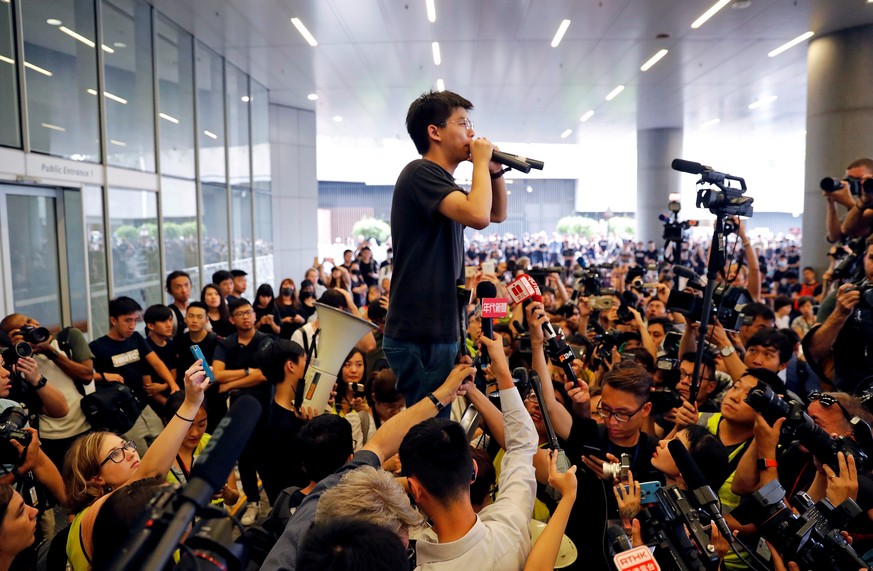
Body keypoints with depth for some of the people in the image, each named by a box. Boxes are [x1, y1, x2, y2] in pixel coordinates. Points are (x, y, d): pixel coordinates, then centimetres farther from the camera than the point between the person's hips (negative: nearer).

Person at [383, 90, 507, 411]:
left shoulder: (443, 184, 18)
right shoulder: (421, 172, -13)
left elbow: (498, 214, 27)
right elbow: (478, 216, -27)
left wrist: (495, 171, 11)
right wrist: (481, 162, -11)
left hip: (437, 330, 10)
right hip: (420, 335, -10)